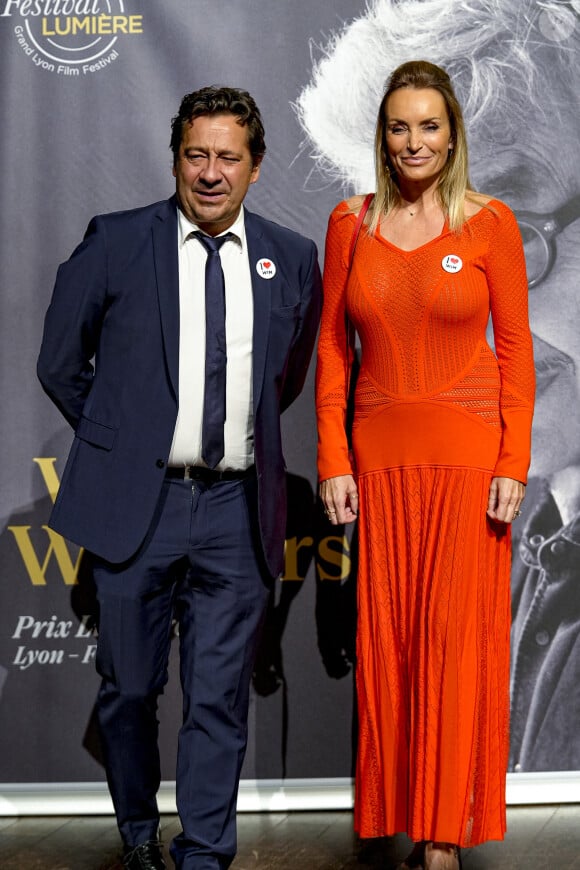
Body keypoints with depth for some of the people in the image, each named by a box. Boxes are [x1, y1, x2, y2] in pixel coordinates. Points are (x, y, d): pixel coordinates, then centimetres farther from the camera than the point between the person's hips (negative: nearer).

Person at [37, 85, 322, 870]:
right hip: (134, 501, -1)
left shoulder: (290, 260, 7)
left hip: (235, 510, 1)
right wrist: (117, 442, 10)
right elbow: (60, 362, 8)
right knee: (129, 688, 11)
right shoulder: (115, 243, 0)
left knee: (220, 699, 2)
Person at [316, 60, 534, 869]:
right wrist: (333, 460, 0)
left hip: (467, 453, -2)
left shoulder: (490, 223, -1)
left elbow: (516, 349, -1)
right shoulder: (351, 224, 6)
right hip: (380, 453, 2)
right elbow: (332, 347, 7)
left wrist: (513, 465, -7)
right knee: (386, 635, 6)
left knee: (459, 633, 0)